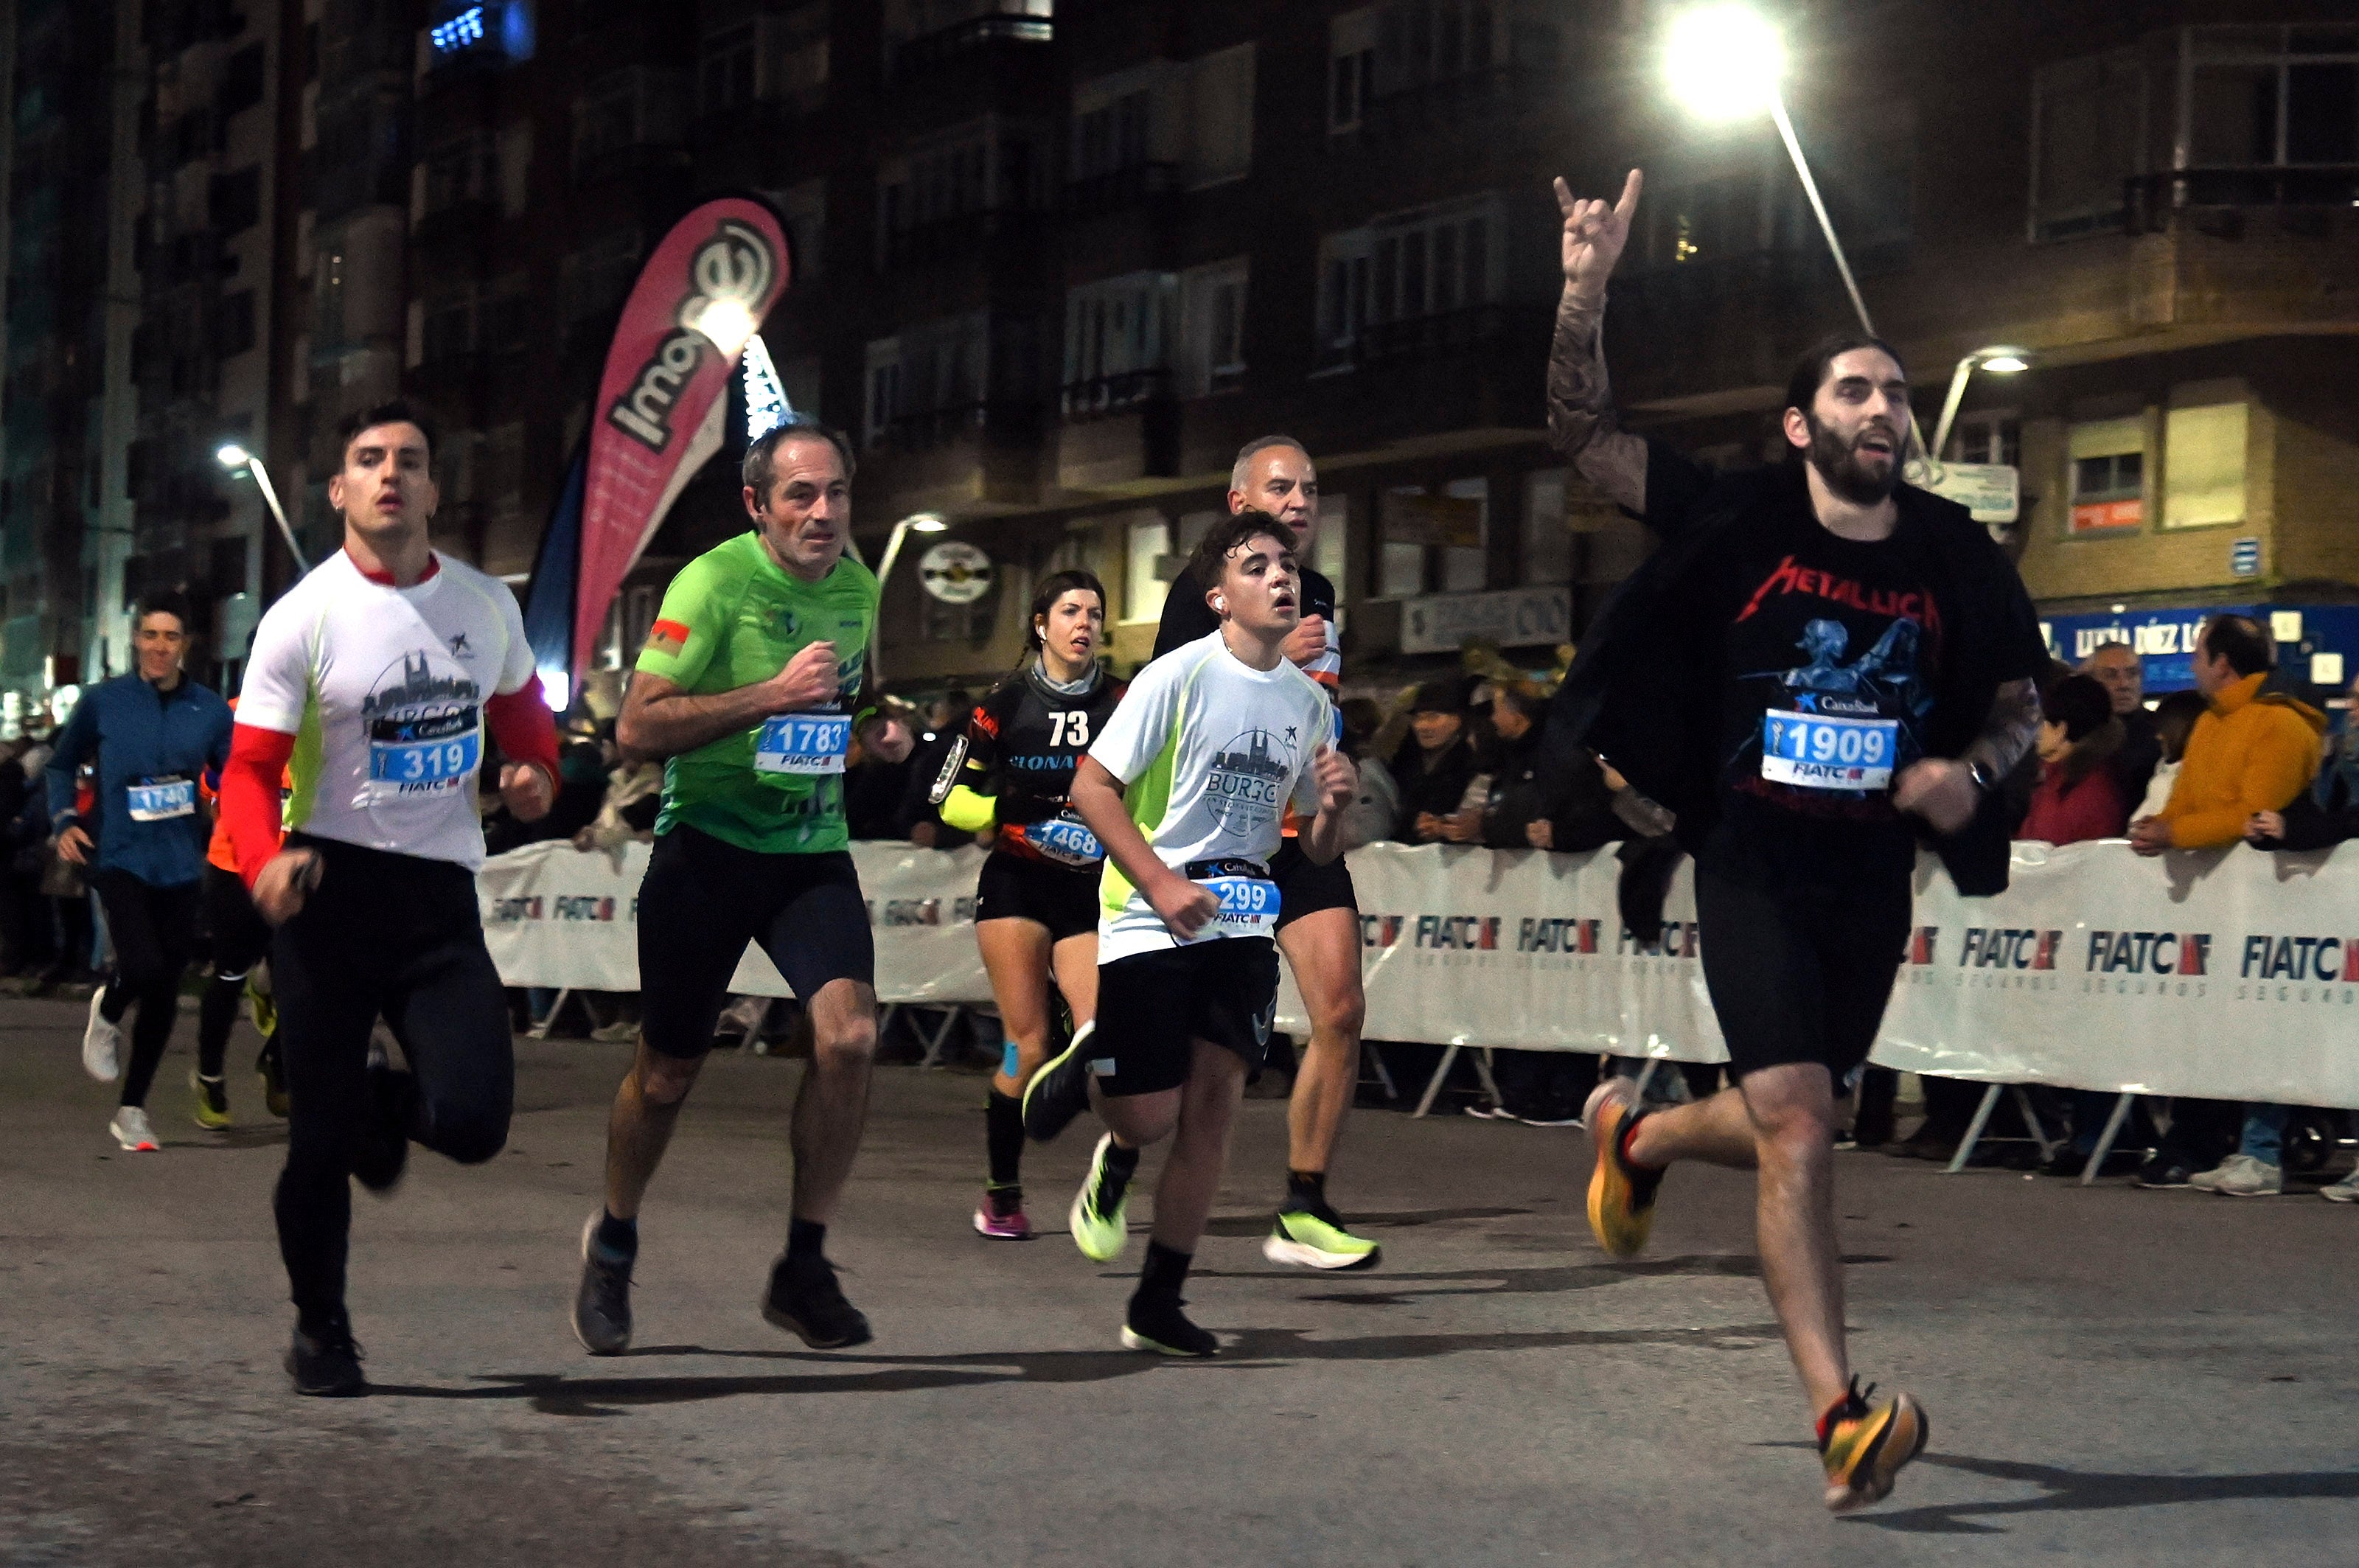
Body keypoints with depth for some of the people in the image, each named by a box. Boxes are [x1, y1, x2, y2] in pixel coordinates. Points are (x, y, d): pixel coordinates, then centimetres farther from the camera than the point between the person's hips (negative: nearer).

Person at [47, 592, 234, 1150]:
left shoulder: (210, 710, 0)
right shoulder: (103, 702, -3)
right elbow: (63, 763, 11)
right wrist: (64, 820, -3)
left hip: (180, 867, 3)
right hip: (120, 858, -3)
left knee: (164, 993, 7)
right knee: (143, 966, -24)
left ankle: (132, 1110, 22)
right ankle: (107, 1013, 14)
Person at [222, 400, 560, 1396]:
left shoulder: (487, 604, 5)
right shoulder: (302, 619, -6)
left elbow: (520, 704, 22)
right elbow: (252, 765, -7)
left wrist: (536, 771, 0)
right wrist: (263, 862, -26)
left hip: (442, 892, 3)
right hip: (330, 887, -2)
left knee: (473, 1123, -12)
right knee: (320, 1134, 0)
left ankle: (386, 1102, 25)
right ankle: (320, 1330, 22)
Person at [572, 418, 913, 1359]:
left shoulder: (857, 586, 5)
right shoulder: (714, 582, -14)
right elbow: (635, 728, -20)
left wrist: (878, 729, 2)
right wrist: (773, 694, -27)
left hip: (814, 849, 4)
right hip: (709, 844, -4)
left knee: (849, 1034, -19)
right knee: (667, 1072, 7)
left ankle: (804, 1270, -5)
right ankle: (612, 1247, 35)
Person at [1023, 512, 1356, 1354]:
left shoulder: (1310, 701, 8)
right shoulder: (1179, 675, -9)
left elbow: (1318, 850, 14)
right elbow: (1091, 787, -10)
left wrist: (1333, 804, -8)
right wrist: (1163, 883, -18)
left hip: (1242, 924, 5)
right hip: (1149, 925, -4)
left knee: (1215, 1096, -7)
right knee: (1148, 1117, -7)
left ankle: (1156, 1304, 3)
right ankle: (1086, 1071, 30)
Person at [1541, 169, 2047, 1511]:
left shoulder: (1953, 556, 1)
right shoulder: (1741, 522, -6)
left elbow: (2023, 702, 12)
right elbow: (1586, 435, -6)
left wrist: (1973, 769, -10)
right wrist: (1587, 291, -19)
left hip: (1875, 877, 4)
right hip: (1753, 862, -4)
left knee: (1789, 1128, 17)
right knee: (1795, 1125, -16)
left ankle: (1638, 1136, 51)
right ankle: (1842, 1417, -15)